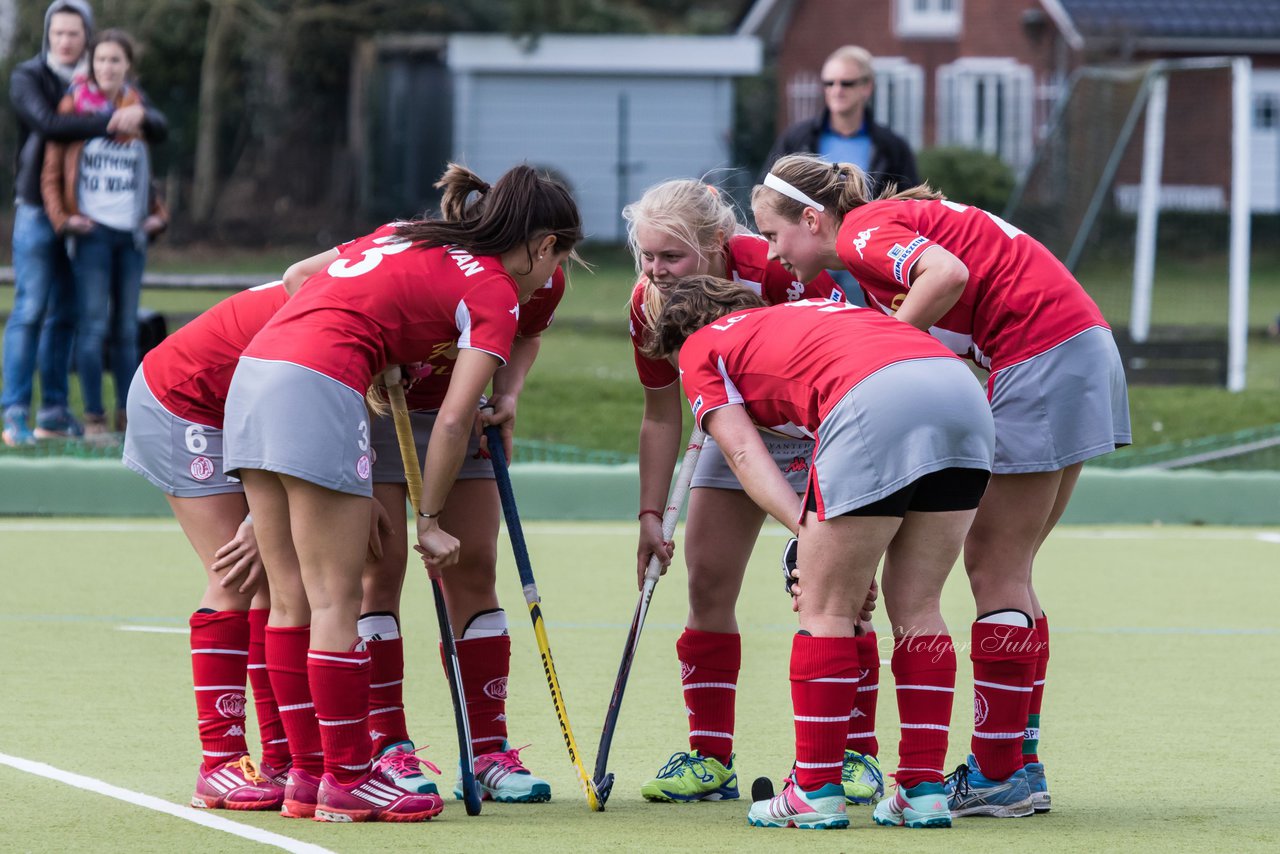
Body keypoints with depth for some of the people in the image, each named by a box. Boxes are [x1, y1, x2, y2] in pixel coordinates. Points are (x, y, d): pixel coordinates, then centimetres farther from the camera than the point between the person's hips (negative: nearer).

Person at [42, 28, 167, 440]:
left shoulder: (137, 109, 10)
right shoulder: (74, 105, -1)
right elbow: (51, 174, 1)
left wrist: (158, 215, 10)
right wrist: (62, 218, -10)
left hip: (131, 235, 4)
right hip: (92, 232, -4)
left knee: (126, 328, 6)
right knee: (93, 326, -7)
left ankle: (128, 416, 10)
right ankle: (94, 418, -4)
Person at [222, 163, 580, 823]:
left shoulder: (405, 237, 24)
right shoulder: (496, 293, 3)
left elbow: (298, 275, 28)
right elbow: (452, 421, -3)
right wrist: (430, 521, 6)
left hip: (252, 372, 8)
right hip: (318, 390, -8)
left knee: (293, 600, 12)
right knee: (336, 604, -1)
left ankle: (309, 772, 17)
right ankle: (348, 779, 3)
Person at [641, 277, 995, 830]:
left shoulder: (699, 347, 24)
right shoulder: (807, 311, 41)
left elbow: (743, 453, 9)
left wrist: (806, 532, -1)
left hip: (874, 405, -6)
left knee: (826, 608, 6)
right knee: (916, 606, 14)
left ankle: (816, 791, 9)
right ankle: (923, 790, 13)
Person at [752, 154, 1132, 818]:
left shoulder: (861, 232, -7)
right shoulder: (889, 223, 21)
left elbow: (948, 272, -27)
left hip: (1042, 357, -10)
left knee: (994, 570, -4)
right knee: (1002, 570, 14)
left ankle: (998, 776, -2)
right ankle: (1019, 764, 17)